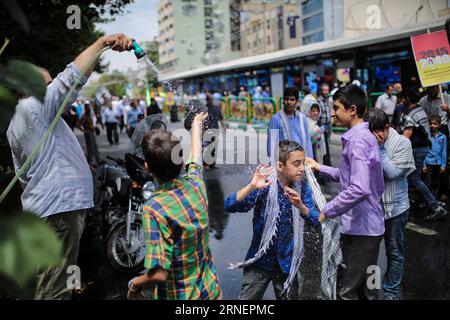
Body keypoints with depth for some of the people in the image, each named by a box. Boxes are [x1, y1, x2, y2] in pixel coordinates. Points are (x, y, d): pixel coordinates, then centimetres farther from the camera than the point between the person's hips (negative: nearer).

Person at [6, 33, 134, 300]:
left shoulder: (14, 125, 21)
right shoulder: (34, 105, -9)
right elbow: (72, 77, -19)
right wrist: (102, 42, -18)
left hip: (42, 205, 10)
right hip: (60, 206, -10)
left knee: (48, 282, 17)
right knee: (56, 288, -6)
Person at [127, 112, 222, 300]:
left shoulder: (154, 209, -25)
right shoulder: (195, 185, -10)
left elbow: (159, 274, -29)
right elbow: (196, 157, 13)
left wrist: (134, 285, -8)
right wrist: (196, 124, 30)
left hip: (179, 295, -5)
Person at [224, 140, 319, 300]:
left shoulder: (302, 187, -5)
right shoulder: (265, 185, -16)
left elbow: (317, 220, -8)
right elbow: (230, 206, -23)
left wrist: (300, 206, -26)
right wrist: (251, 187, -37)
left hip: (287, 261, 3)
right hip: (260, 259, -3)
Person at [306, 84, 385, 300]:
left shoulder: (358, 139, -19)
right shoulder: (364, 136, 12)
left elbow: (359, 188, -31)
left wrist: (327, 211, -23)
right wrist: (320, 168, 14)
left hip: (360, 227, -10)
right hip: (368, 225, 10)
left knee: (347, 291, 0)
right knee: (365, 288, 21)